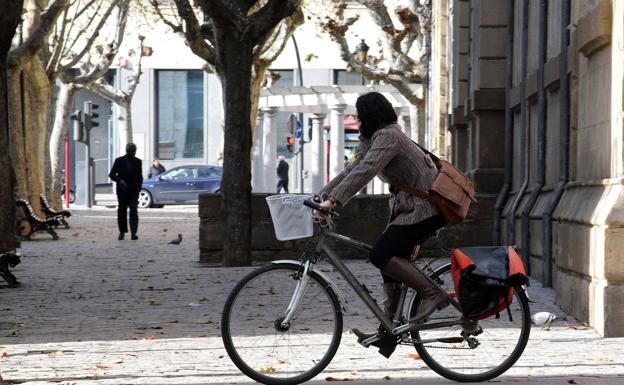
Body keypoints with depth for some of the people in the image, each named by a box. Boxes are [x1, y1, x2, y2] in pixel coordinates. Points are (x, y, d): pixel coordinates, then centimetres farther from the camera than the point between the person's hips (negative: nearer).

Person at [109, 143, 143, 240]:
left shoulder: (138, 161, 7)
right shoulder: (119, 161, 0)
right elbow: (111, 174, -1)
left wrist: (138, 187, 3)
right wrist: (119, 180, -19)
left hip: (133, 190, 0)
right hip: (122, 190, 0)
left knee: (133, 210, -12)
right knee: (122, 211, 6)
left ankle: (134, 232, -18)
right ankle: (122, 232, 18)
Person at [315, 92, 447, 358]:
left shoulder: (388, 136, -17)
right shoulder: (375, 139, 15)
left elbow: (365, 171, -29)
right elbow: (352, 170, 14)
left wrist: (334, 200, -35)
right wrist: (321, 196, 5)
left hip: (425, 208, -10)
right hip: (409, 207, 10)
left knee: (381, 256, -19)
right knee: (390, 260, 7)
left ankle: (432, 293, -8)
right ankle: (387, 334, 9)